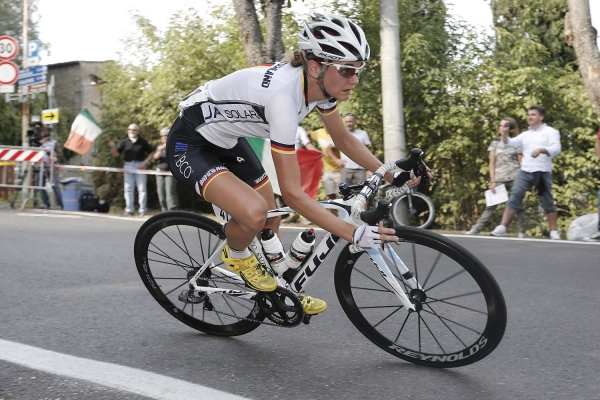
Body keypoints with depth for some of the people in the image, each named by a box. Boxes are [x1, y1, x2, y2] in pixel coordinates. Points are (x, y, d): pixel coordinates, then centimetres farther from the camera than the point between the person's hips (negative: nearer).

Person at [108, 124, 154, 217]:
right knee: (128, 189, 4)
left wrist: (145, 163, -6)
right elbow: (115, 154, 2)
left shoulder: (142, 142, 0)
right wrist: (113, 147, -17)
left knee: (142, 189, 0)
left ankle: (142, 211, 6)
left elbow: (151, 153, 6)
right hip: (128, 166, 2)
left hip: (140, 166, -2)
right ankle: (129, 210, 10)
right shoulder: (124, 142, 3)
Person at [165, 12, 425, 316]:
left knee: (271, 220, 13)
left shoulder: (320, 84, -12)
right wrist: (354, 234, -33)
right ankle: (236, 256, 5)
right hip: (189, 146, -9)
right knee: (254, 212, -29)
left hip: (227, 141, 9)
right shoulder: (283, 95, -37)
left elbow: (344, 139, 7)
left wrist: (390, 175, -4)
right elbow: (292, 193, -33)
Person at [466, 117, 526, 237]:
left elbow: (521, 163, 4)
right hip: (499, 179, 2)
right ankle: (477, 228, -4)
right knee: (492, 204, -2)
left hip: (515, 178, -2)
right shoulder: (495, 143, 12)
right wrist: (492, 181, 3)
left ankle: (521, 230, 5)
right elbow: (492, 163, 10)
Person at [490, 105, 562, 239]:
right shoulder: (525, 135, 17)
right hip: (525, 171, 4)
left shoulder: (550, 132, 3)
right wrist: (505, 133, -9)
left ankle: (554, 231, 13)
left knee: (547, 202, 3)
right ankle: (502, 228, -10)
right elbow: (509, 143, 10)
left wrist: (541, 150, -29)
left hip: (542, 173, -4)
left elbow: (556, 149, -11)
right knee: (514, 197, -7)